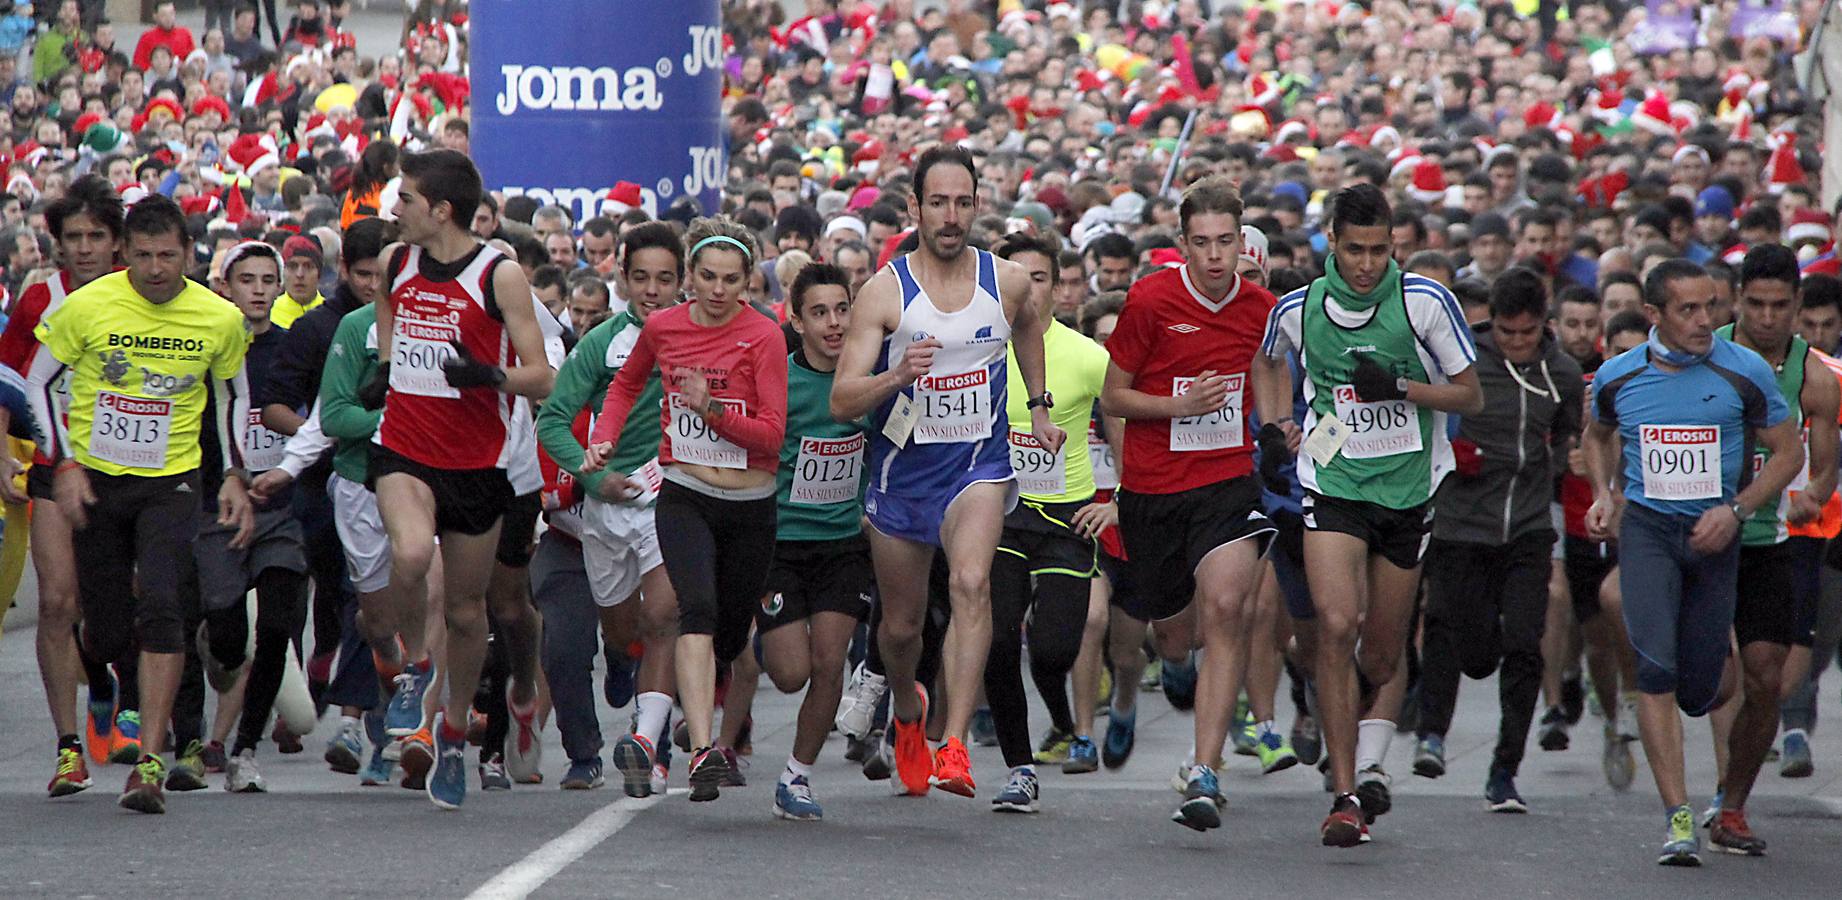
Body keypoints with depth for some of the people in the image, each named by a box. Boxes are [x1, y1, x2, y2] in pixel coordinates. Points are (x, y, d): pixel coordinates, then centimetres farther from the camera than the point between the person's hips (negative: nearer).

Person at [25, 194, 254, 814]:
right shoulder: (85, 307, -9)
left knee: (160, 607, -21)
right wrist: (64, 463, -6)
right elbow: (39, 383, 3)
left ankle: (150, 763, -20)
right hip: (93, 481, 0)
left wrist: (234, 477, 5)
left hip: (170, 483, 0)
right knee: (107, 634, 2)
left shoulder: (220, 319, -4)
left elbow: (233, 396, 13)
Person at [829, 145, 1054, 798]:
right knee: (902, 623, 13)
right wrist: (895, 377, -34)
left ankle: (955, 746, -34)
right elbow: (841, 402, -16)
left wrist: (1039, 406, 22)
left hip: (980, 463, 0)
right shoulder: (884, 292, -11)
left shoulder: (1007, 281, -3)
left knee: (971, 583, -28)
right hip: (902, 467, 0)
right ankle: (907, 711, 48)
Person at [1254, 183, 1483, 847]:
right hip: (1332, 484, -1)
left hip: (1409, 486, 1)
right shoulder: (1298, 310, -2)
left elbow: (1470, 396, -2)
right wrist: (1273, 425, 7)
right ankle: (1346, 795, -17)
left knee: (1383, 653, 8)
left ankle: (1367, 762, 37)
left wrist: (1400, 388, -17)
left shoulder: (1426, 302, -8)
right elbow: (1269, 361, 22)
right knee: (1337, 624, -19)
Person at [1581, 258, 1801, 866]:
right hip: (1646, 526, 0)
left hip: (1713, 534, 0)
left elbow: (1787, 452, 2)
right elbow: (1598, 435, 21)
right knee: (1655, 669, -19)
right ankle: (1679, 820, -17)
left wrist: (1735, 511, -11)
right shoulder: (1617, 377, -2)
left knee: (1697, 694, 4)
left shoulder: (1744, 372, -7)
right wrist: (1604, 494, 4)